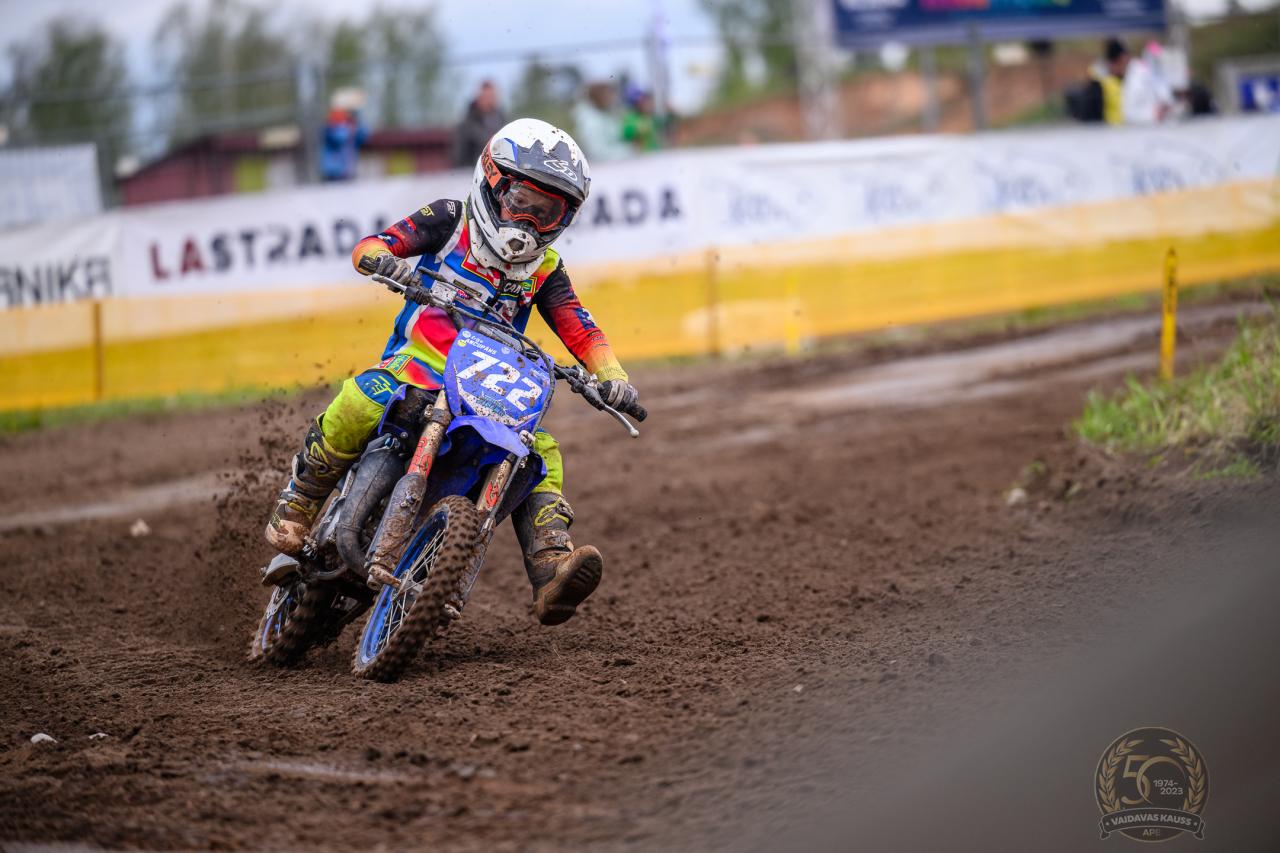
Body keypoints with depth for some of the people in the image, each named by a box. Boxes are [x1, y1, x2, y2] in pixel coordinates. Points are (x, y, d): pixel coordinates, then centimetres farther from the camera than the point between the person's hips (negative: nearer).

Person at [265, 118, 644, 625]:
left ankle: (550, 571, -29)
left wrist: (612, 378, -15)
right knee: (360, 405, -33)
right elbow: (368, 247, -7)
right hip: (416, 363, -4)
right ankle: (300, 498, -9)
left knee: (541, 454, -18)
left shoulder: (545, 270, 13)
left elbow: (581, 331, 5)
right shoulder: (450, 221, 2)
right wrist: (385, 259, -33)